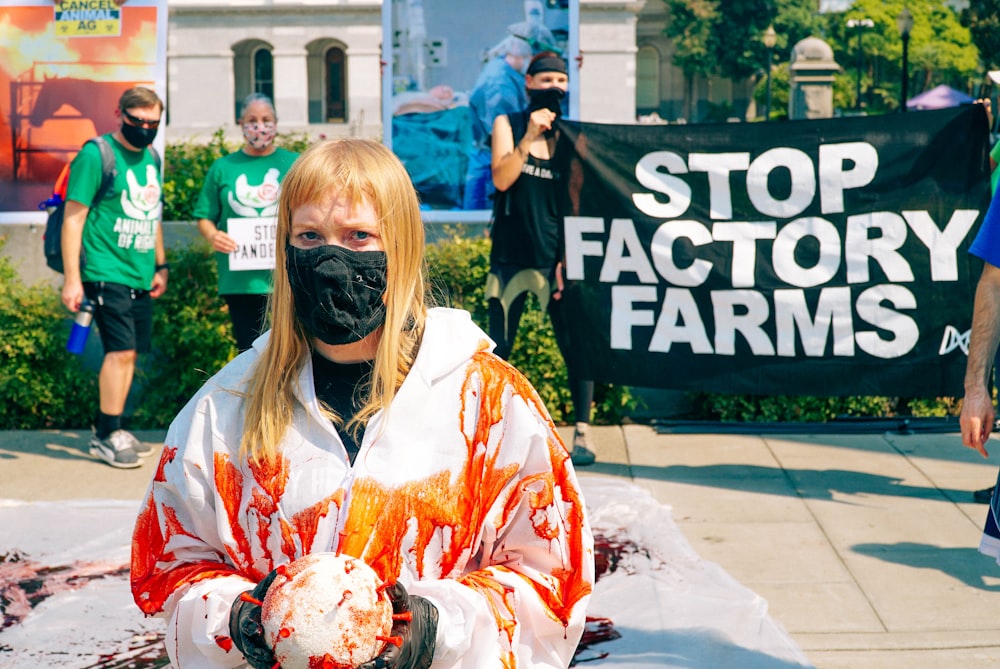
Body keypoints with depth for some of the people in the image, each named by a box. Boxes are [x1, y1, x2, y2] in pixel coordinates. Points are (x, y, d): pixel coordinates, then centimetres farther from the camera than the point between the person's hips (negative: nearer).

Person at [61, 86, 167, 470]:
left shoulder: (151, 159, 14)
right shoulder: (97, 155, -9)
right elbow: (73, 217, -11)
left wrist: (160, 265, 23)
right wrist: (71, 279, -15)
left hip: (140, 276, 8)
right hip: (107, 273, -7)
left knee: (129, 352, 9)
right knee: (121, 350, -12)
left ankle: (108, 429, 20)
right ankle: (107, 437, -1)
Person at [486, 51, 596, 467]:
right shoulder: (508, 124, 5)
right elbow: (501, 179, -9)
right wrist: (528, 136, -20)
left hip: (555, 257, 0)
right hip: (511, 256, 0)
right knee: (498, 348, 4)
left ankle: (582, 434, -1)